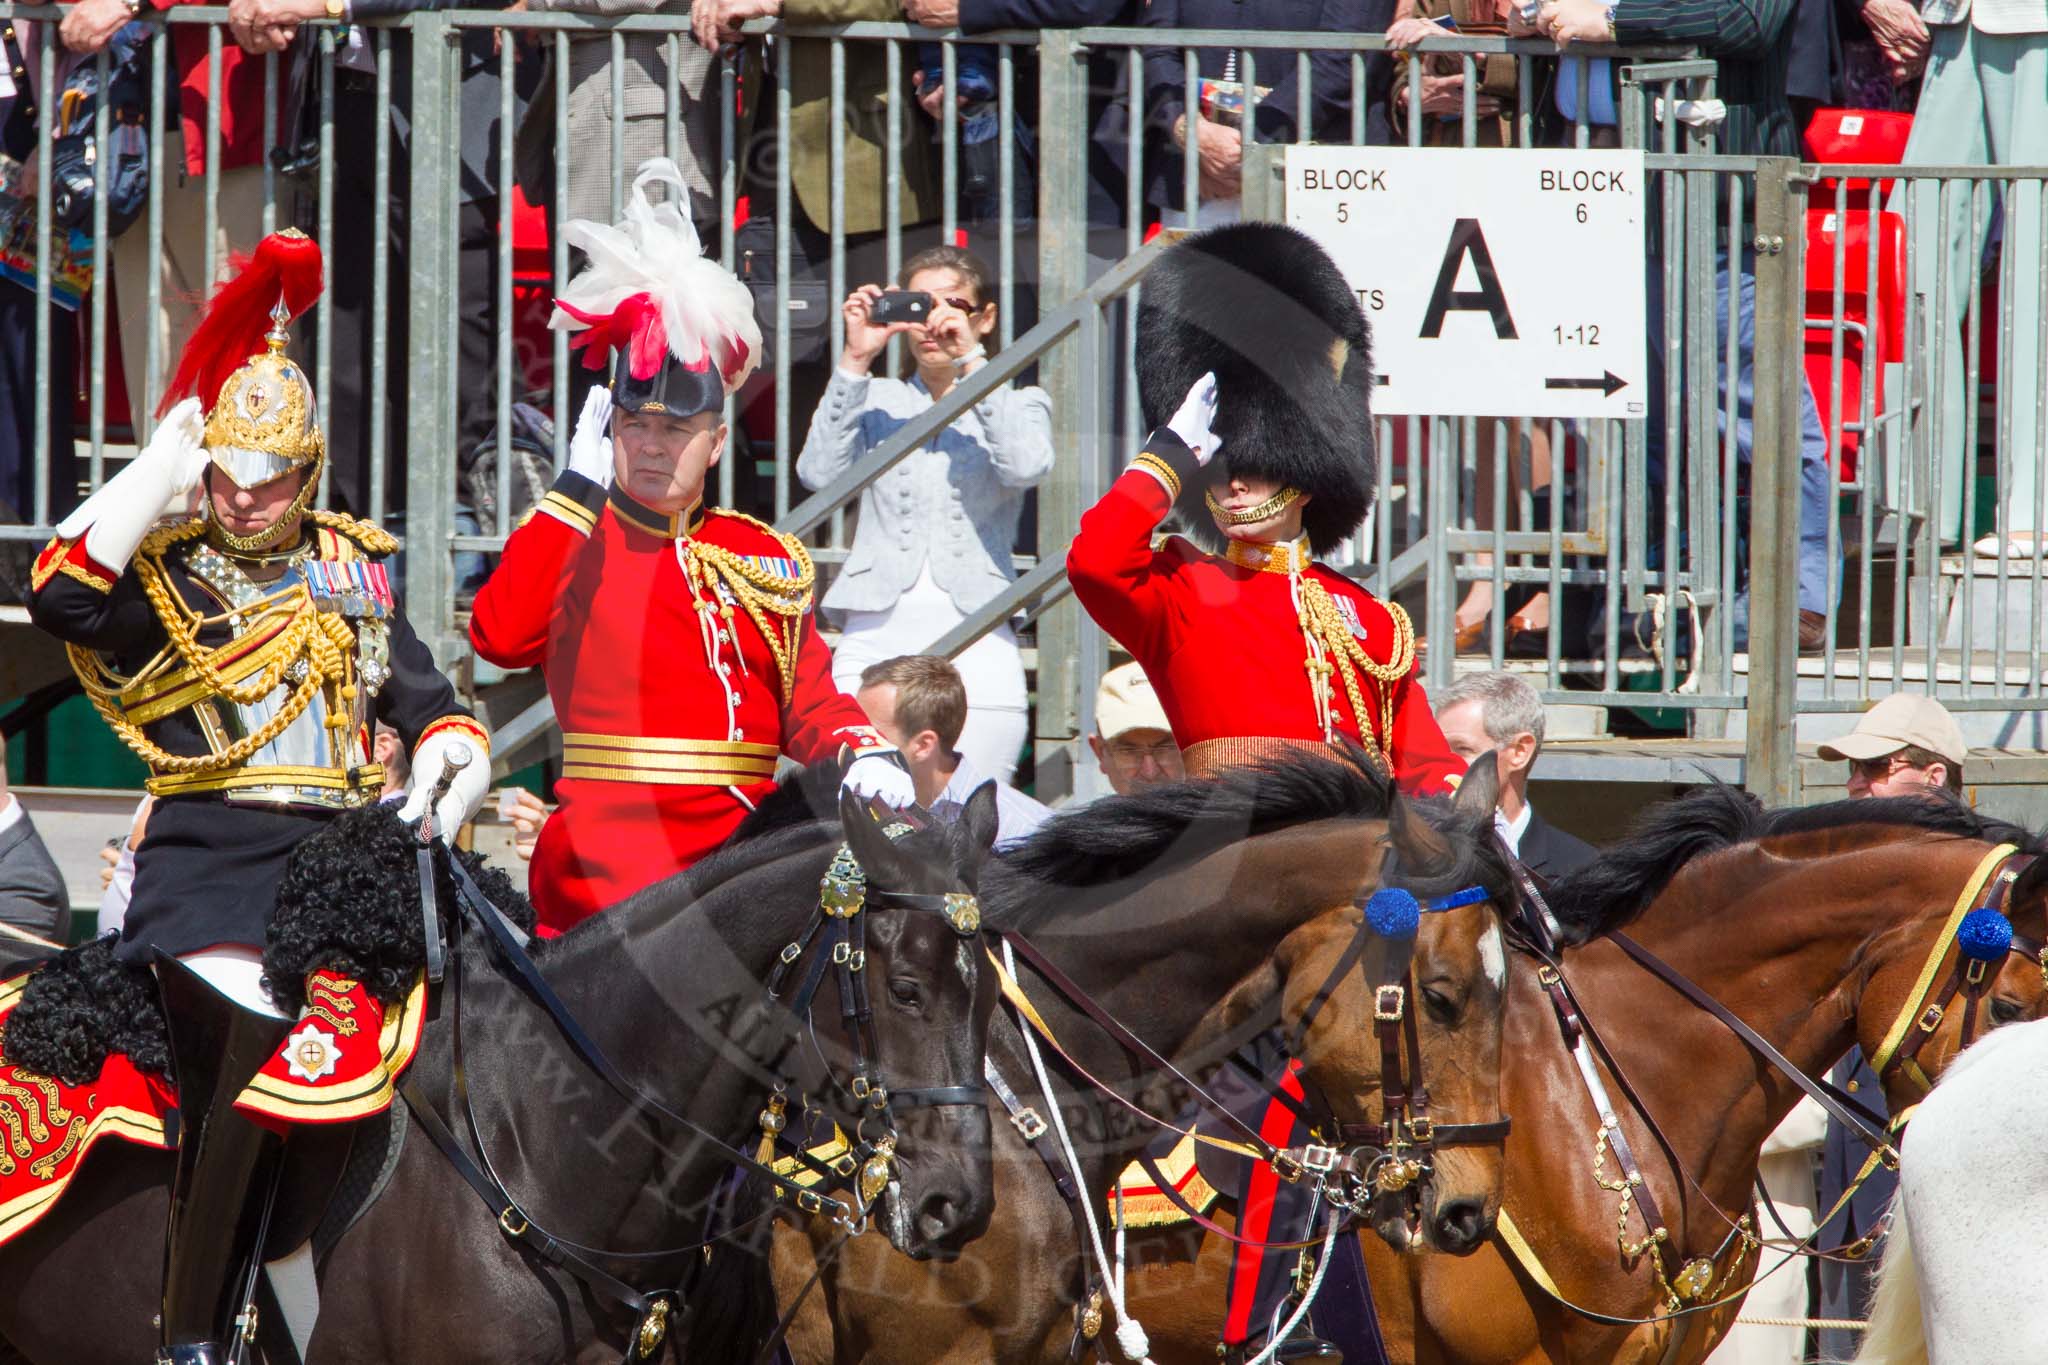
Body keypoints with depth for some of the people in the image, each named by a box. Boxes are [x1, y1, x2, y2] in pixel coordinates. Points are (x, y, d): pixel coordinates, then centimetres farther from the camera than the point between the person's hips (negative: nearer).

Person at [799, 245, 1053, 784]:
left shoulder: (1018, 405, 13)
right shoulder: (877, 402, 15)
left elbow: (1027, 466, -11)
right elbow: (819, 472, -3)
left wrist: (971, 360, -10)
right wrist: (856, 360, -5)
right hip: (874, 643, 1)